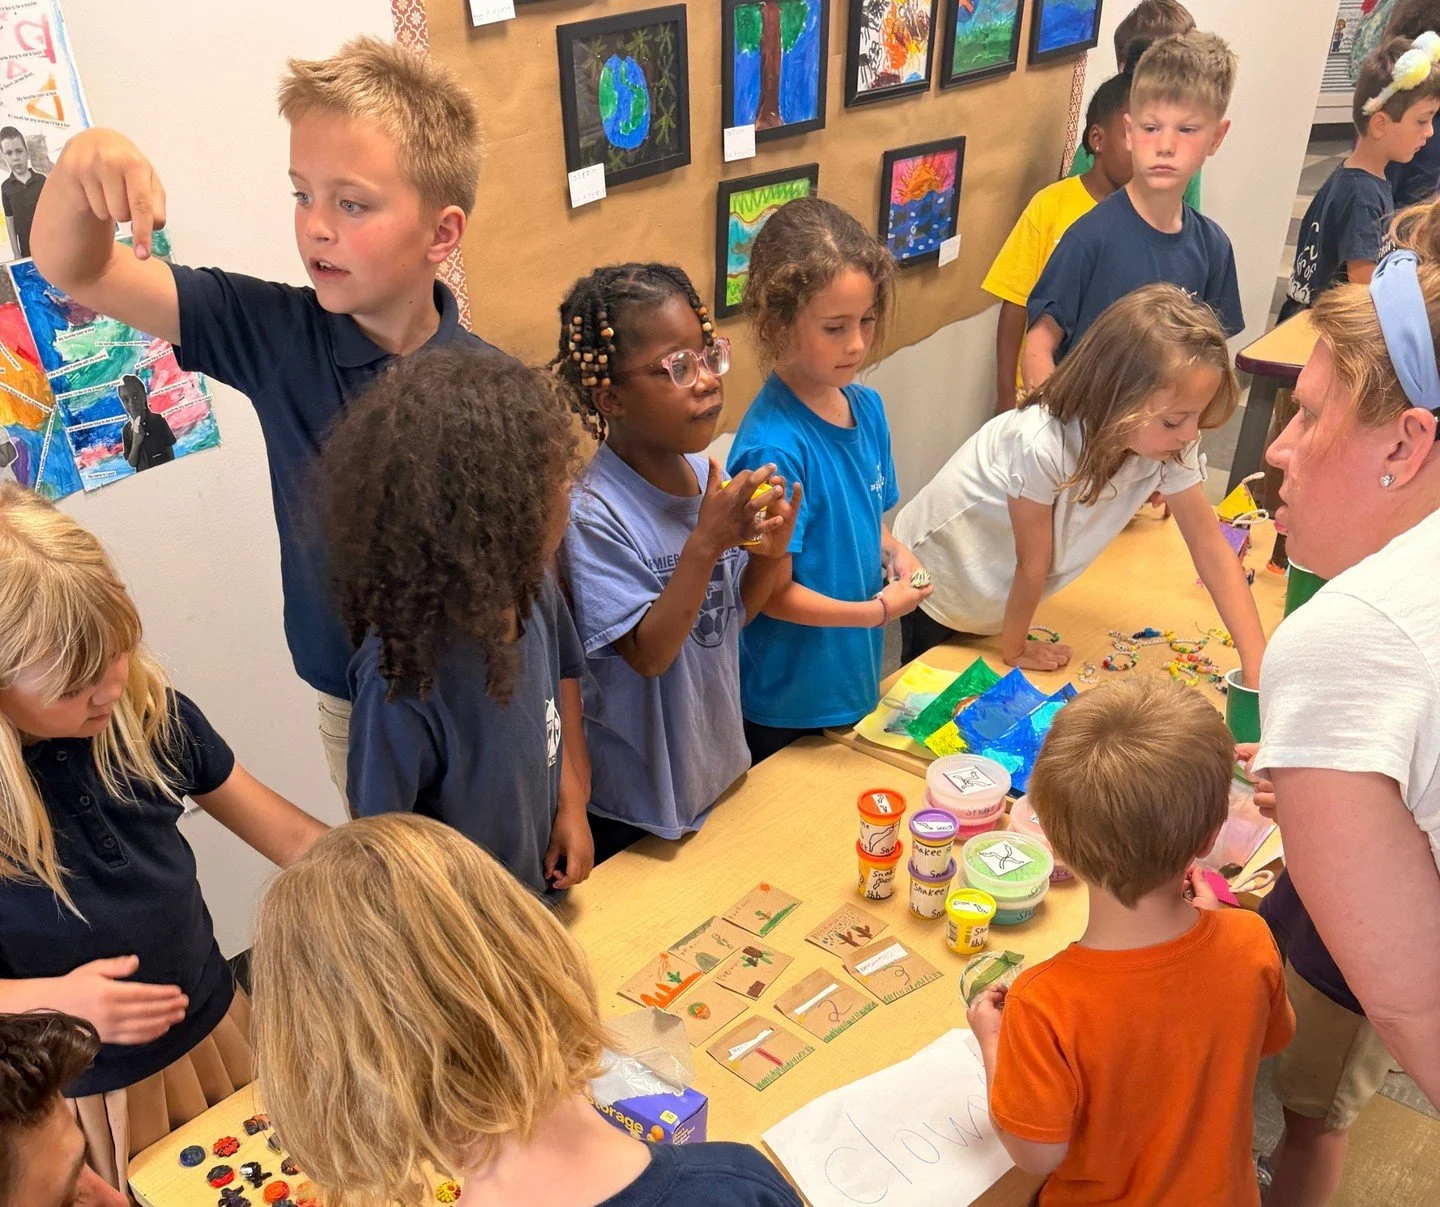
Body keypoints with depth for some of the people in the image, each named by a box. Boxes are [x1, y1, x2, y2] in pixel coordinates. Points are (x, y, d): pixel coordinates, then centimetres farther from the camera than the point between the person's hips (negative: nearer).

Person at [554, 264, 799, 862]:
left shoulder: (706, 471, -5)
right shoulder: (594, 514, -26)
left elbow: (733, 612, 5)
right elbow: (647, 654, -26)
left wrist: (769, 554, -16)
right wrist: (706, 541, -33)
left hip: (719, 767, 7)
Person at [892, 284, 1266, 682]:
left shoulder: (1172, 447, -22)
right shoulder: (1042, 446, -40)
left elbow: (1212, 549, -16)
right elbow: (1032, 567, -25)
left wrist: (1257, 669, -21)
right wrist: (1014, 650, -10)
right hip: (937, 578, -5)